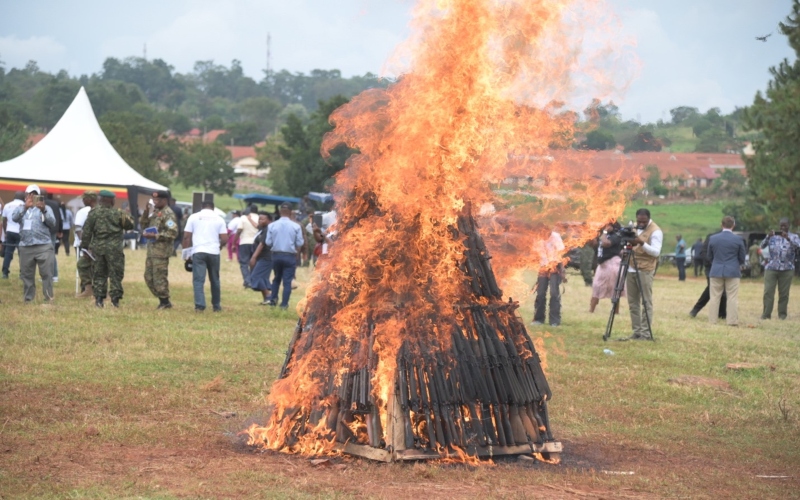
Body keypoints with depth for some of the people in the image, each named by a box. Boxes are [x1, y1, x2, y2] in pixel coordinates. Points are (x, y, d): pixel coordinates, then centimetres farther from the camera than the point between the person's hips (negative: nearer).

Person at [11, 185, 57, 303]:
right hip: (25, 246, 2)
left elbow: (52, 223, -5)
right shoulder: (21, 208, 14)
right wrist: (25, 207, -25)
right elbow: (14, 218, -8)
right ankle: (28, 299, 14)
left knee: (46, 273, -7)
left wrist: (43, 210, -21)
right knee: (26, 274, 6)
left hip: (44, 246, -2)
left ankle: (49, 298, -3)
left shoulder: (46, 208, 10)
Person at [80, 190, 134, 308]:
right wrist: (127, 217, 24)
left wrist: (85, 246, 7)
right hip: (114, 248, -2)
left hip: (97, 247, 2)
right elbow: (130, 225, 6)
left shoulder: (93, 213, 0)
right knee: (115, 274, 5)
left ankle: (99, 298, 6)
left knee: (98, 274, 10)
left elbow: (86, 232, 0)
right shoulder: (118, 213, -4)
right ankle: (115, 299, 2)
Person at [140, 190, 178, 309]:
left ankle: (165, 302, 2)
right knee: (149, 276, 11)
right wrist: (146, 213, 5)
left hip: (161, 250, -10)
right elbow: (143, 226, 21)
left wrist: (155, 235, -20)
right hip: (151, 249, 10)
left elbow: (173, 232, -19)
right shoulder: (155, 212, 18)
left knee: (159, 277, -7)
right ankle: (162, 299, 19)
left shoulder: (168, 214, -11)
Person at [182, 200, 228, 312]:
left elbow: (186, 236, 1)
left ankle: (199, 306, -16)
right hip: (214, 252, 2)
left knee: (198, 280, -4)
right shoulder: (219, 219, 8)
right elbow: (224, 239, 2)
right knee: (215, 280, 14)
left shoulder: (193, 217, 5)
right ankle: (216, 306, 22)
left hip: (198, 252, -1)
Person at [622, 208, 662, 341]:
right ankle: (637, 332, 11)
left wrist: (642, 243, -32)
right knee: (633, 303, 7)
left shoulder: (655, 231, -10)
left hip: (645, 270, -7)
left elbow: (656, 252, -18)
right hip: (631, 269, 7)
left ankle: (646, 333, -7)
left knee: (646, 302, -7)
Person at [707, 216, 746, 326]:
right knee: (732, 297, 1)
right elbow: (742, 257, 4)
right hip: (733, 272, -2)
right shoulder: (738, 240, -6)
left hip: (716, 271, 2)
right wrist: (739, 265, 26)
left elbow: (709, 256, 10)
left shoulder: (713, 238, -1)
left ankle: (712, 320, 7)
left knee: (715, 297, 7)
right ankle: (732, 321, -2)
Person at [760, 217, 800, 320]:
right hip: (771, 268, 1)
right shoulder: (772, 236, 9)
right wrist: (768, 237, -23)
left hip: (786, 269, -1)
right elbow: (762, 246, -4)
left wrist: (787, 238, -31)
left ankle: (782, 314, 11)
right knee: (768, 292, -6)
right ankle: (766, 314, -4)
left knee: (784, 293, 1)